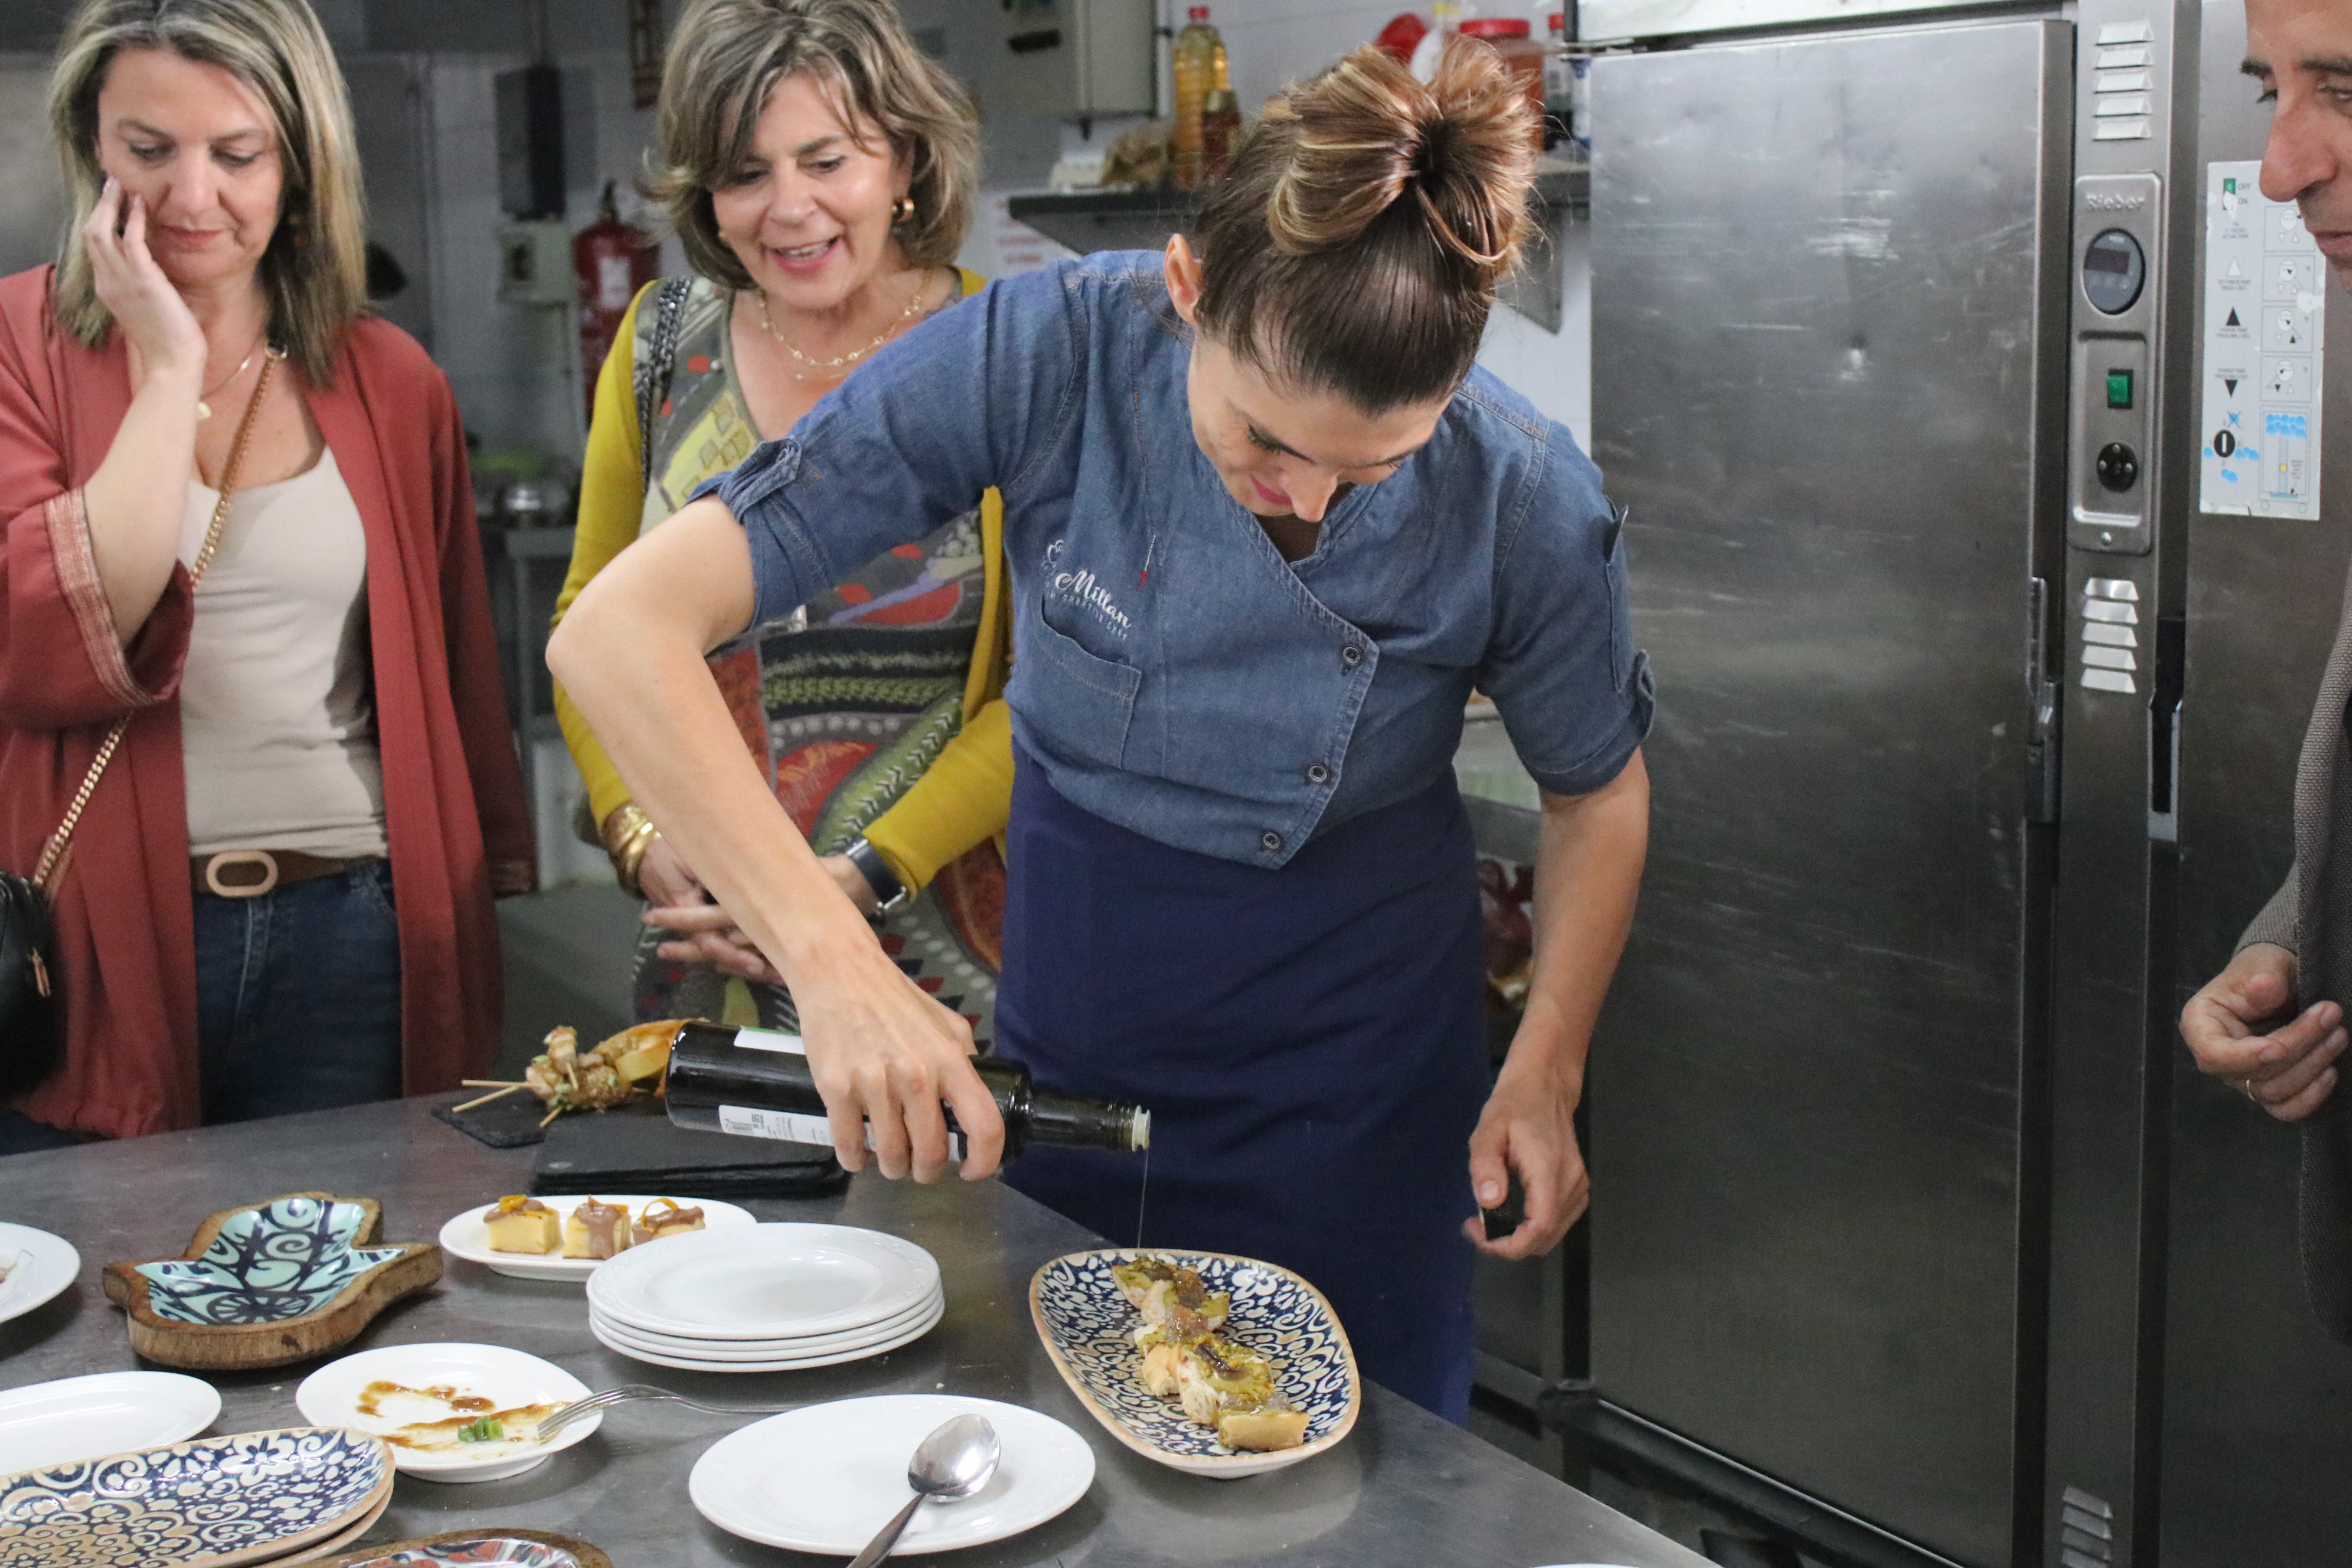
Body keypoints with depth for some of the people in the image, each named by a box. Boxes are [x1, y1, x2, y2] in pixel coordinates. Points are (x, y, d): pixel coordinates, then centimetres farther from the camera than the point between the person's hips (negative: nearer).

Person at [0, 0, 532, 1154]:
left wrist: (501, 881, 13)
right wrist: (168, 370, -11)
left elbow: (459, 682, 15)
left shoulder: (392, 384, 9)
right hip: (96, 950, -2)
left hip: (348, 943, 3)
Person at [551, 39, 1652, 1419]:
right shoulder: (1045, 353, -26)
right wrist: (834, 962, -39)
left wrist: (1545, 1073, -11)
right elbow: (624, 633, -30)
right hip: (1075, 1042, 1)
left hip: (1357, 1064, 0)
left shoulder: (1525, 498, -22)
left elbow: (1599, 793, 0)